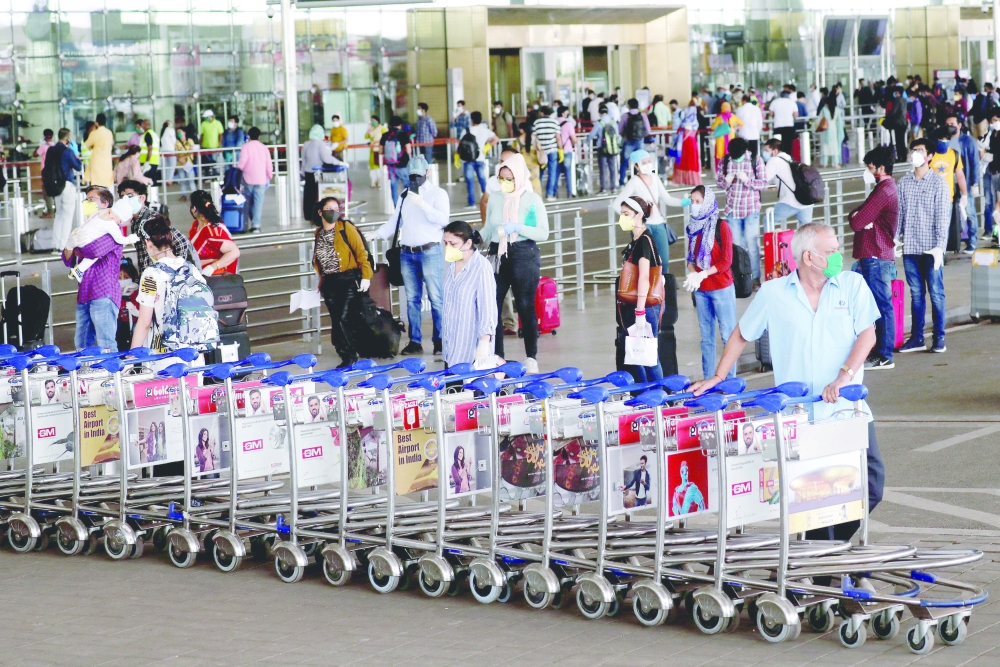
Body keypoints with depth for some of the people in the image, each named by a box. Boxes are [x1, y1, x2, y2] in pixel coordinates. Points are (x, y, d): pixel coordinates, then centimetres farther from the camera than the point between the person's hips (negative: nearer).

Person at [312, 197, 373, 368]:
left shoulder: (346, 228, -4)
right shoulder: (318, 233, 11)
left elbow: (361, 252, -6)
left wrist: (366, 276, -12)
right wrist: (322, 280, 19)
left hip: (348, 280, -5)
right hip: (330, 283, 5)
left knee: (342, 319, -13)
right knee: (336, 321, 3)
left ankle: (349, 355, -3)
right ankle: (348, 356, 9)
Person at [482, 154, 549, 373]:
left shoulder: (532, 200, -2)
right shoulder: (494, 199, 11)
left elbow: (543, 233, -7)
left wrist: (518, 227, -19)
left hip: (524, 254, -4)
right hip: (497, 255, 4)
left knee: (525, 306, 0)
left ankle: (531, 358, 7)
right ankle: (496, 356, 6)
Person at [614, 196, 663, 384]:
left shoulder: (645, 241, -13)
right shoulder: (635, 241, 16)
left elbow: (644, 278, -21)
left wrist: (640, 311, -25)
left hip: (645, 306, -10)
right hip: (632, 306, 10)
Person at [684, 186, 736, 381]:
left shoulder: (721, 226, -8)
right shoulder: (694, 227, 8)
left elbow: (726, 261, -11)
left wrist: (702, 274, -18)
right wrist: (692, 273, -7)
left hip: (721, 289, -6)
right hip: (701, 290, 6)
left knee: (727, 335, -3)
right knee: (706, 337, 11)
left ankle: (730, 379, 1)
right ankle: (707, 379, 16)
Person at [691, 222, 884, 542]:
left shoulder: (852, 284, 5)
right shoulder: (773, 293, 5)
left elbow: (868, 334, -4)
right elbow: (741, 335, 17)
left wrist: (844, 376, -18)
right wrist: (718, 378, 14)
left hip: (847, 407, 1)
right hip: (798, 415, -1)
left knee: (871, 480, -8)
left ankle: (836, 541, 12)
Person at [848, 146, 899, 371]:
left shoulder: (883, 191, -16)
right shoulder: (887, 188, 18)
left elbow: (856, 223, -19)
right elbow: (858, 219, 17)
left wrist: (855, 217, 3)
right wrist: (858, 216, -5)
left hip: (876, 257, -11)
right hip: (875, 256, 11)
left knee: (882, 305, -8)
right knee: (880, 304, 13)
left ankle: (884, 356, -7)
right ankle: (880, 351, 18)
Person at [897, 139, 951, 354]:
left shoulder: (938, 182, -2)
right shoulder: (903, 183, 10)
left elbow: (943, 216, -6)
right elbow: (899, 213, 12)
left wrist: (939, 246, -12)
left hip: (931, 248, -4)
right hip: (910, 248, 4)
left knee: (936, 292, -1)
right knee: (916, 294, 8)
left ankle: (939, 337, 5)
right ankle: (917, 338, 13)